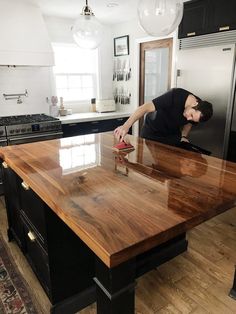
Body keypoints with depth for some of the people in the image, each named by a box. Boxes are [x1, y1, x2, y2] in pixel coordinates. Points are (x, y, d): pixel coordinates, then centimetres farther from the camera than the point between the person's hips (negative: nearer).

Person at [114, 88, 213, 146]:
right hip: (151, 132, -4)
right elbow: (146, 107, -38)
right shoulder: (176, 95, -34)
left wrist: (184, 136, -12)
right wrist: (126, 126, -48)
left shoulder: (198, 112, -16)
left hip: (172, 135, 4)